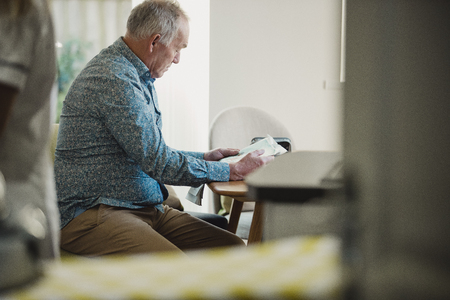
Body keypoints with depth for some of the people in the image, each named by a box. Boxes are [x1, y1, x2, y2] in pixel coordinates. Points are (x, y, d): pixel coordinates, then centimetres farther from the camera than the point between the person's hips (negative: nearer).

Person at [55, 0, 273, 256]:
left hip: (146, 207, 10)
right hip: (92, 213, -10)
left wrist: (205, 157, 20)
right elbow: (158, 163, -19)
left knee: (233, 247, -10)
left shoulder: (141, 79, 19)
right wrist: (234, 171, -10)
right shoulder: (114, 80, -16)